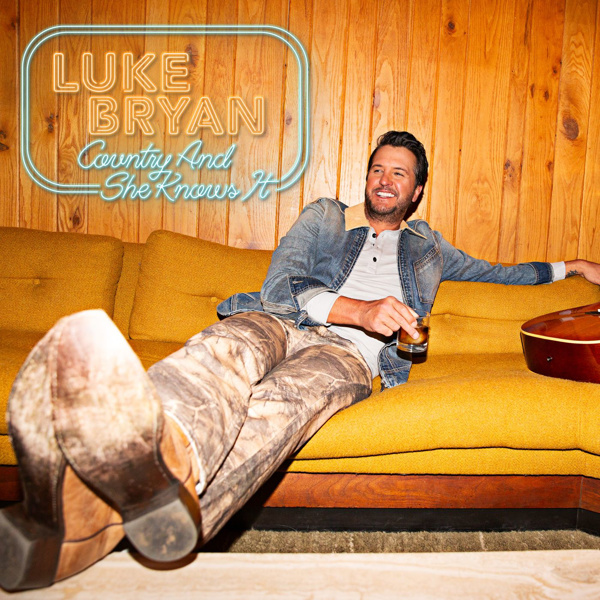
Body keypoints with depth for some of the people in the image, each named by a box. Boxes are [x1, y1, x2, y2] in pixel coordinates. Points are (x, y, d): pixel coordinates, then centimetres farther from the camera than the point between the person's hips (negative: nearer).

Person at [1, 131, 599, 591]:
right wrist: (360, 309, -7)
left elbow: (495, 272, 49)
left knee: (289, 395, -39)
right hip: (280, 322, 1)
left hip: (349, 352, -1)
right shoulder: (323, 216, 25)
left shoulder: (426, 247, 34)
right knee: (232, 345, -38)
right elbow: (278, 286, 6)